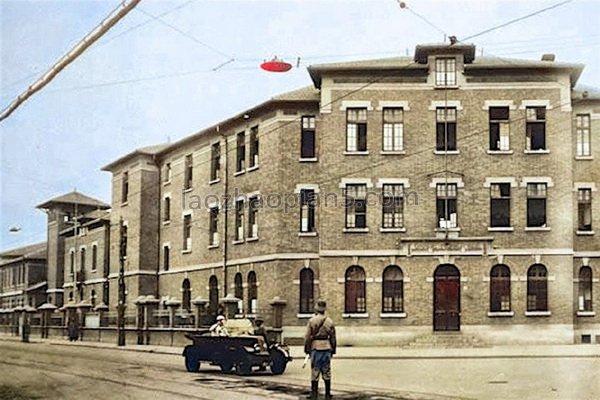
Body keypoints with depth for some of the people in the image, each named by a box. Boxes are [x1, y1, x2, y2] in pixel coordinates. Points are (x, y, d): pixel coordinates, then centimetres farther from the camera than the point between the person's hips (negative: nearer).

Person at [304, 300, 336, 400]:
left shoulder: (312, 321, -5)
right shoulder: (330, 321, 5)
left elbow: (307, 336, -6)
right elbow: (333, 338, 8)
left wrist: (306, 349, 3)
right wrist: (333, 350, 16)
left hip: (315, 348, -3)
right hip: (327, 348, 3)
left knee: (315, 373, 2)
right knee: (327, 372, 8)